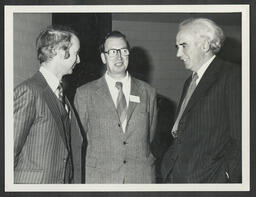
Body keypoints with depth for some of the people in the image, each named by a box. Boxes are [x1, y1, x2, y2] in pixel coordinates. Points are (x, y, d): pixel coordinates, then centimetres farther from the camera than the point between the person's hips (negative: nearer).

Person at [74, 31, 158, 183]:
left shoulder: (148, 92, 7)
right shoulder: (85, 94, 2)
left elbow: (152, 139, 12)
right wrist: (80, 178, 2)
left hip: (142, 177, 2)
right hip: (98, 178, -1)